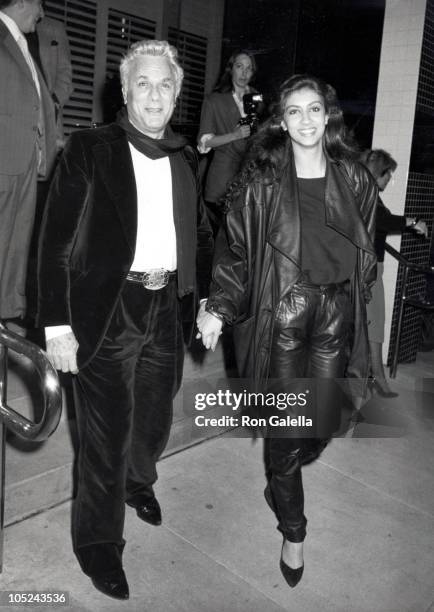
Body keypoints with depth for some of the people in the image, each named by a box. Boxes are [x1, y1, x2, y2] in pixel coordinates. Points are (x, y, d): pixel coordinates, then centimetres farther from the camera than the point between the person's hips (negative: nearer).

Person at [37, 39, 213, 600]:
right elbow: (57, 241, -9)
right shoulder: (89, 150, -6)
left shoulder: (185, 160, 9)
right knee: (106, 435, 6)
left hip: (166, 309, 5)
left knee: (155, 420, 21)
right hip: (105, 315, -5)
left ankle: (138, 481, 54)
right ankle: (98, 543, 29)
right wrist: (57, 323, -15)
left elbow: (200, 234, 17)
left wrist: (209, 299, 9)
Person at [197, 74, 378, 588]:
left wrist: (357, 301, 10)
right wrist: (218, 307, -8)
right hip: (281, 310, -3)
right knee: (286, 421, 3)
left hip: (337, 311, 3)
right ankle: (292, 531, 24)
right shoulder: (262, 179, -2)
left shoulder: (353, 177, 7)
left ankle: (282, 480, 42)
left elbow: (365, 246, 14)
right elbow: (234, 245, -2)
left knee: (326, 416, 7)